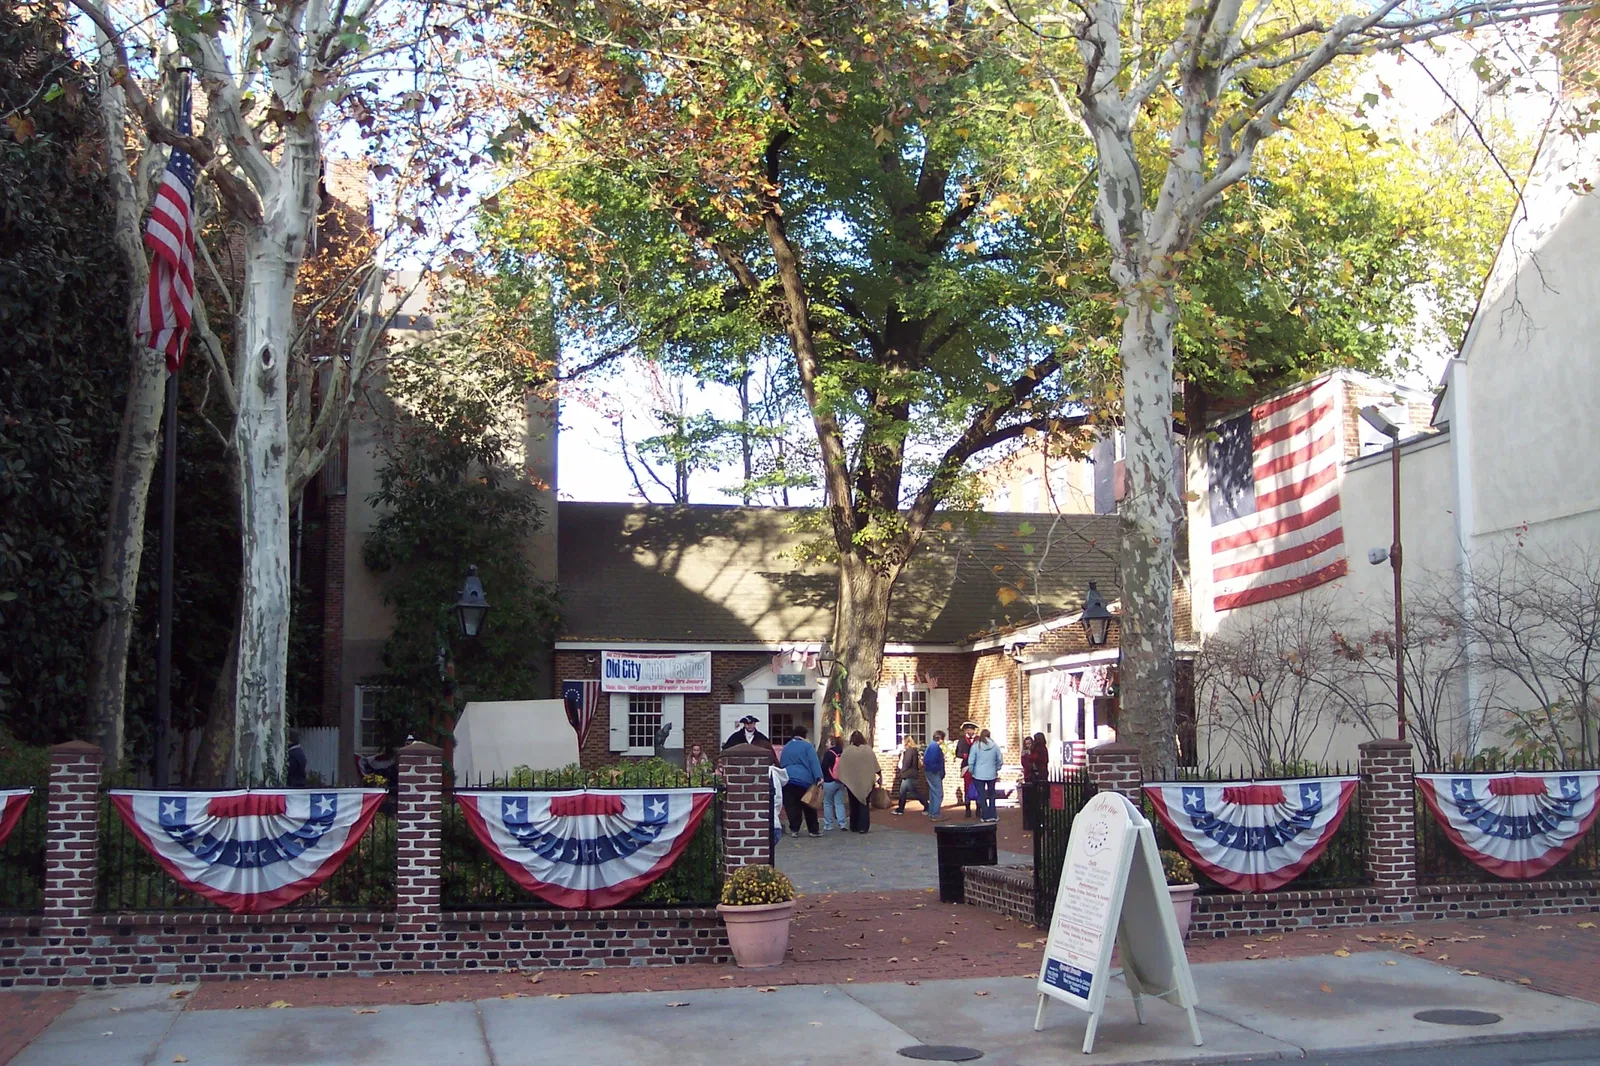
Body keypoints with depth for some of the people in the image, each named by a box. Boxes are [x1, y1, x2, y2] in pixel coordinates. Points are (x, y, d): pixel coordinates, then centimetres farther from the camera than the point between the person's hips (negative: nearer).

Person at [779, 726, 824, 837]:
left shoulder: (786, 747, 16)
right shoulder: (807, 746, 0)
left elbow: (781, 764, 22)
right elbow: (814, 763, -10)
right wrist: (819, 777, -16)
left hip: (787, 779, 4)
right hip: (804, 780, -4)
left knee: (792, 806, 4)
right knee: (808, 807, 5)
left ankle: (794, 829, 1)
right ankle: (813, 830, 9)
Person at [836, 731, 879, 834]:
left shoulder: (847, 751, -7)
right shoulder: (868, 750, -5)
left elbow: (842, 768, -5)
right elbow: (875, 766, 0)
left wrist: (842, 779, 6)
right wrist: (879, 776, 13)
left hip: (851, 783, 0)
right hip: (866, 782, 0)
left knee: (854, 805, 13)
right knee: (864, 804, 3)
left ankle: (854, 827, 17)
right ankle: (863, 826, -7)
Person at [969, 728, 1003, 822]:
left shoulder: (976, 746, -7)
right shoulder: (995, 746, -1)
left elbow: (971, 761, -7)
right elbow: (999, 760, 6)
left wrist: (971, 771, 8)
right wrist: (997, 769, 21)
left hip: (979, 775, -2)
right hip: (992, 774, 2)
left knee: (982, 796, 5)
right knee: (991, 795, 14)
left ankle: (985, 816, 4)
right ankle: (992, 816, 14)